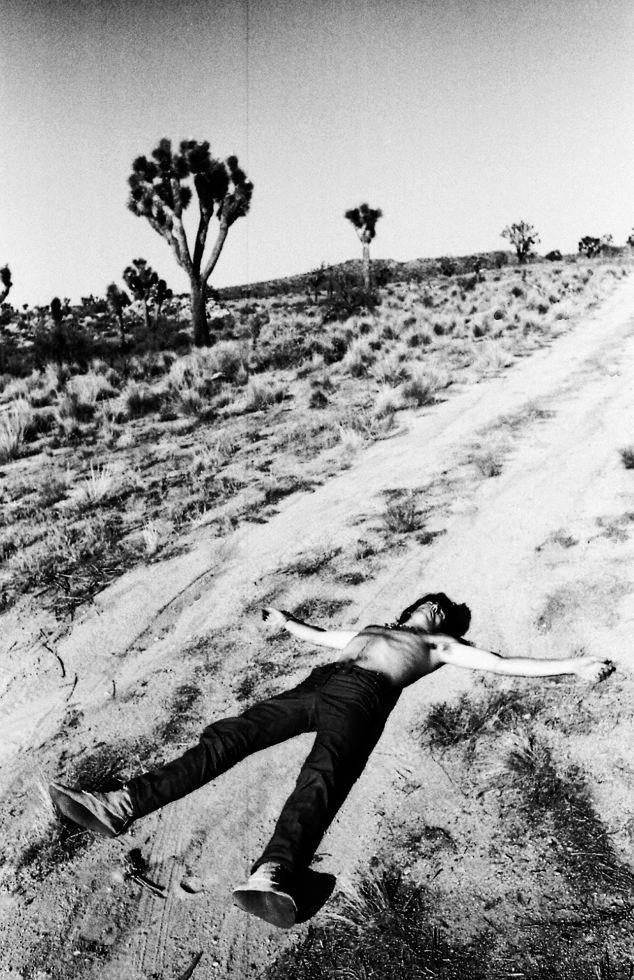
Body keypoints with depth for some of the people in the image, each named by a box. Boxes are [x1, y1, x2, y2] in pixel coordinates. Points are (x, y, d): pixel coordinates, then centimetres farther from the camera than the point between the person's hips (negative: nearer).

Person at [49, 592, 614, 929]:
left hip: (362, 695, -5)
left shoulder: (440, 644, 27)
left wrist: (576, 667, 17)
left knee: (322, 776, -34)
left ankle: (273, 876, -59)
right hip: (317, 683, 5)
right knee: (228, 736, -15)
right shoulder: (371, 628, 40)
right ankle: (122, 806, -25)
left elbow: (504, 664, 21)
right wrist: (287, 623, 66)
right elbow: (321, 636, 53)